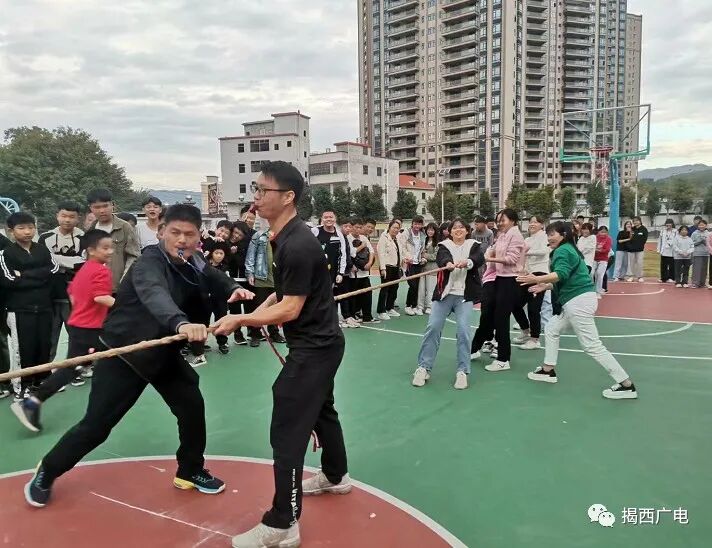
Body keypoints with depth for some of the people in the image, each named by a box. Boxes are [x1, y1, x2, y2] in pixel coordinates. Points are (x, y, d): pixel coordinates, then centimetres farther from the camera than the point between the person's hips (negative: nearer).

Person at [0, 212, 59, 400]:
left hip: (44, 306, 3)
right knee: (22, 348, 0)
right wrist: (40, 276, -11)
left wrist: (24, 275, -11)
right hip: (19, 309, -3)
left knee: (44, 345, 9)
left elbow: (54, 269, -5)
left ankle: (42, 380, 25)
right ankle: (22, 385, 12)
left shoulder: (43, 249, 10)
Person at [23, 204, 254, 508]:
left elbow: (216, 278, 10)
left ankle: (190, 471, 26)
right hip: (124, 353, -7)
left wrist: (234, 289, -16)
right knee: (97, 424, 0)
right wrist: (180, 323, -69)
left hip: (165, 353, 7)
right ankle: (46, 474, 26)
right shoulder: (149, 263, -27)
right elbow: (155, 295, -48)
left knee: (192, 407, 4)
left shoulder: (194, 263, -4)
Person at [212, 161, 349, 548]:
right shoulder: (282, 238, 5)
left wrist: (240, 320, -20)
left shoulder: (298, 245, -26)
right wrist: (257, 312, 5)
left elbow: (290, 309, -24)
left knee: (286, 431, -6)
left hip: (314, 346, -10)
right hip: (320, 342, 10)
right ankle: (336, 477, 45)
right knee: (321, 410, 25)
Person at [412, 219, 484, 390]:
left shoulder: (474, 245, 7)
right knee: (433, 327, -4)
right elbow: (441, 259, -17)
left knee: (463, 330, -11)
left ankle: (462, 371, 2)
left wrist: (467, 262, -37)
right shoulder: (445, 246, 6)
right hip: (445, 293, 1)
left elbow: (479, 259, -15)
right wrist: (448, 264, -41)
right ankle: (424, 368, 7)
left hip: (464, 295, 0)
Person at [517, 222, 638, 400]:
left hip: (578, 302, -11)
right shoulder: (568, 250, 20)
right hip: (575, 301, 11)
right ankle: (548, 371, 28)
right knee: (551, 329, 20)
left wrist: (537, 280, -35)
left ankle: (627, 386, -2)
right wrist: (545, 286, 21)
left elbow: (561, 274, -28)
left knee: (592, 346, -7)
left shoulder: (562, 250, -10)